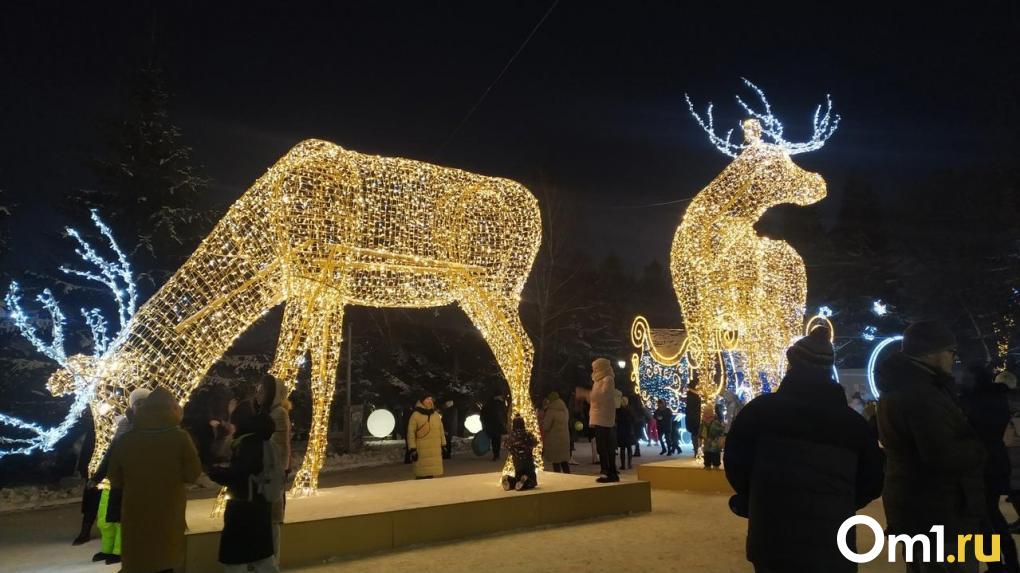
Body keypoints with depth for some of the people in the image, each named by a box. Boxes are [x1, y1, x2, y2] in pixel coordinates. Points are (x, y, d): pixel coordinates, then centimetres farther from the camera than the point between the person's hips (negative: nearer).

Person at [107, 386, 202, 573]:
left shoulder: (126, 439, -4)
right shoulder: (180, 437, -12)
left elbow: (115, 480, 7)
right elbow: (192, 475, -5)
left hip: (135, 513, 2)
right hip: (167, 513, -2)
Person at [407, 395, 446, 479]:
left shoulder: (436, 414, 13)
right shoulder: (416, 415, -4)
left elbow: (441, 430, 18)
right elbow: (411, 433, -5)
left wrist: (443, 446, 14)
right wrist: (412, 449, -10)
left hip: (435, 450, 5)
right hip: (422, 450, -5)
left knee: (433, 473, 7)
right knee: (422, 474, -5)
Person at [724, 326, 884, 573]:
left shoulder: (761, 409, -5)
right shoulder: (853, 421, 2)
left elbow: (735, 464, -5)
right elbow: (871, 481, 9)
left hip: (772, 542, -1)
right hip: (831, 546, 2)